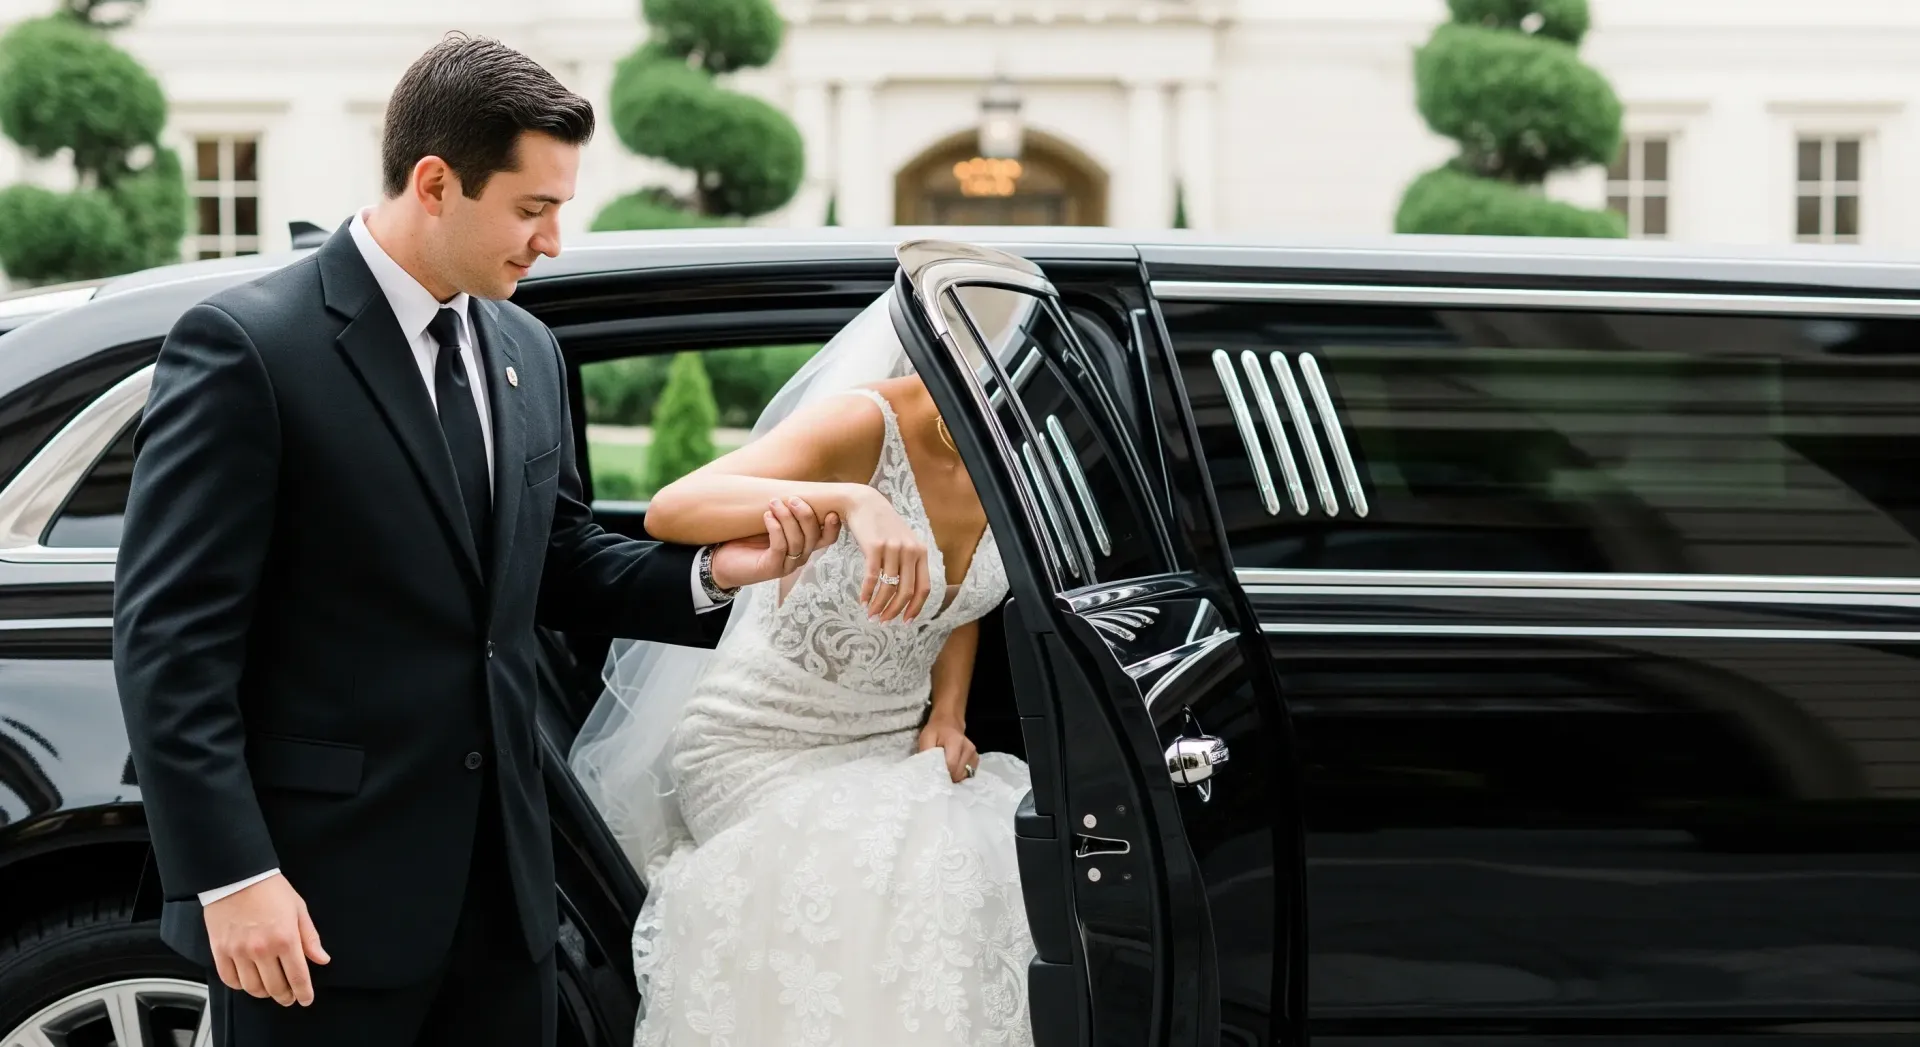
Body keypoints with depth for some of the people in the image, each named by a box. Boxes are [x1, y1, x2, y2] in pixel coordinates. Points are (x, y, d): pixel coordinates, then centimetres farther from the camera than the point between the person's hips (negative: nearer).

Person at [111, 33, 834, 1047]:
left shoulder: (527, 352, 12)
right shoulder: (244, 346, -11)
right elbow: (169, 637, -13)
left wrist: (708, 571, 1)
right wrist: (228, 877, -18)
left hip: (503, 884, 7)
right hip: (322, 891, -7)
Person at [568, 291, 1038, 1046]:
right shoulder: (864, 425, -23)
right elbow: (671, 510, -39)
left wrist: (948, 714, -2)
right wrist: (849, 500, -54)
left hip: (894, 746, 6)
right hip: (770, 749, -6)